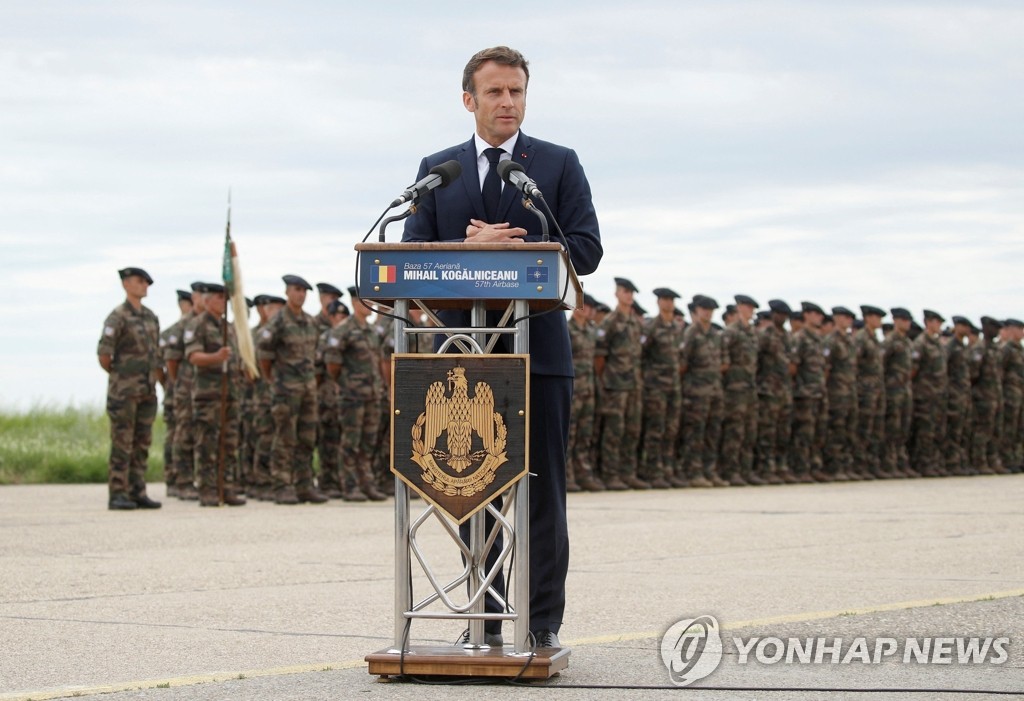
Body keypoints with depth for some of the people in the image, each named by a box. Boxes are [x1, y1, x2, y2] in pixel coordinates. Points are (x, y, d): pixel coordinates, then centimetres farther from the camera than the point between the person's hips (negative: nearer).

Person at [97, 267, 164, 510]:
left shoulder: (151, 318, 14)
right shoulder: (118, 317, -9)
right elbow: (103, 353, -12)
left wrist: (162, 380, 13)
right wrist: (116, 375, 0)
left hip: (147, 391, 7)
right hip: (123, 391, -7)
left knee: (142, 444, 7)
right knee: (122, 445, -6)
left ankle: (137, 493, 12)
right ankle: (117, 496, -4)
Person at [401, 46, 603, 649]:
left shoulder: (559, 164, 6)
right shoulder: (437, 169, 12)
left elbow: (586, 251, -2)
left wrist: (511, 249, -13)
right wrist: (470, 249, -14)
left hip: (539, 350, -2)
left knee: (543, 490, -1)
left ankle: (544, 622, 3)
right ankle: (485, 620, 12)